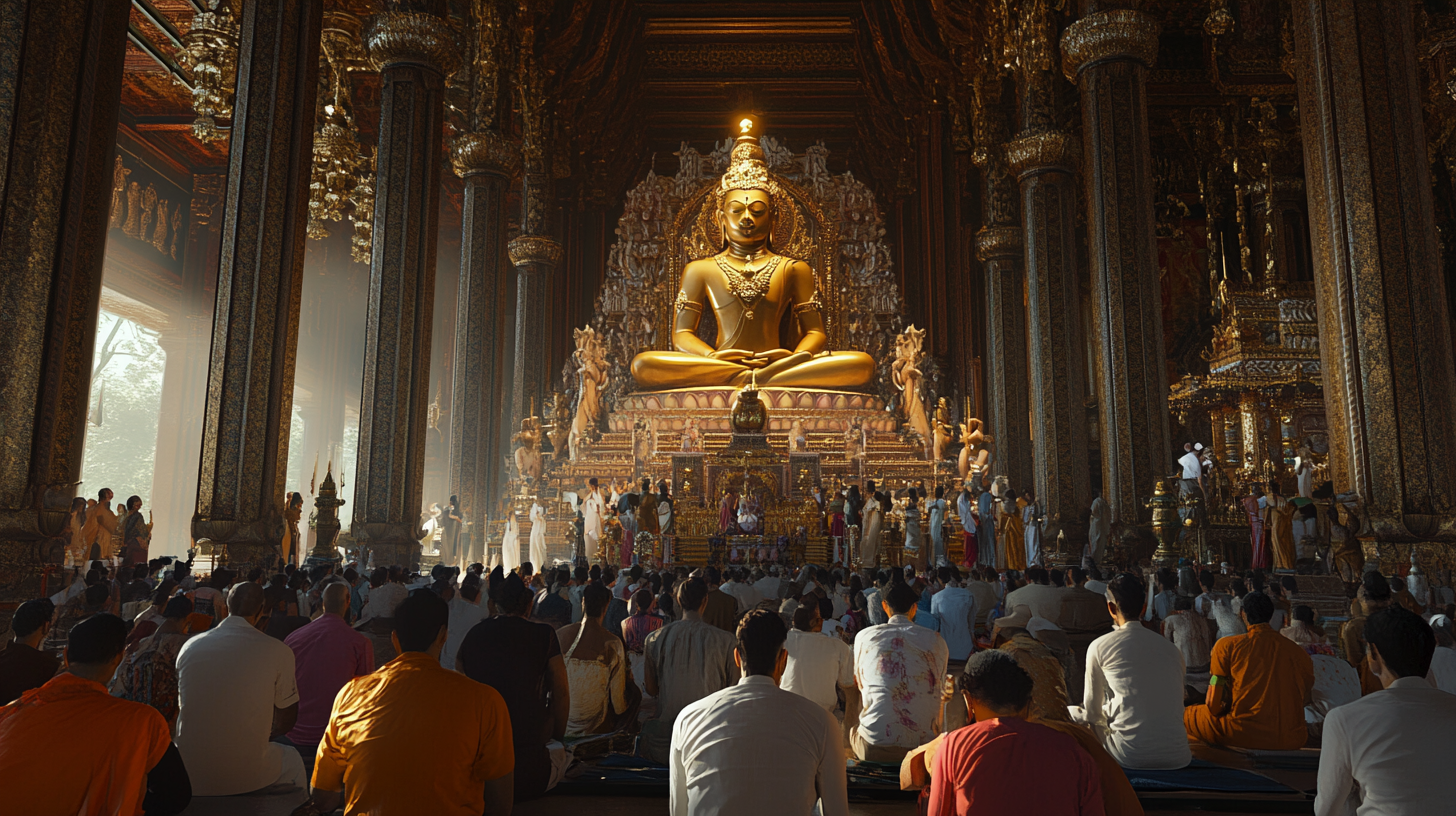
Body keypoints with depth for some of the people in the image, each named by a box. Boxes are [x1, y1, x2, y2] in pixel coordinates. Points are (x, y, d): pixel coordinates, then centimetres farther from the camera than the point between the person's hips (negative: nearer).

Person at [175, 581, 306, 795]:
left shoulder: (190, 647, 0)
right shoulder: (278, 651, -10)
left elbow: (184, 709, 16)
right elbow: (285, 724, -1)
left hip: (188, 776, 3)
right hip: (247, 777, -3)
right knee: (293, 761, 28)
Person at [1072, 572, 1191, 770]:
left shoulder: (1099, 646, -2)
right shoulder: (1173, 650, 10)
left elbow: (1092, 712, 6)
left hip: (1130, 756, -5)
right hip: (1177, 757, 5)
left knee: (1073, 713, 19)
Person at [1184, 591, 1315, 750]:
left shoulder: (1226, 645, -2)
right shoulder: (1296, 650, 8)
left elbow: (1215, 705, -2)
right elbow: (1305, 700, 15)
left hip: (1244, 736, -4)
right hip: (1292, 740, 4)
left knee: (1186, 714, 17)